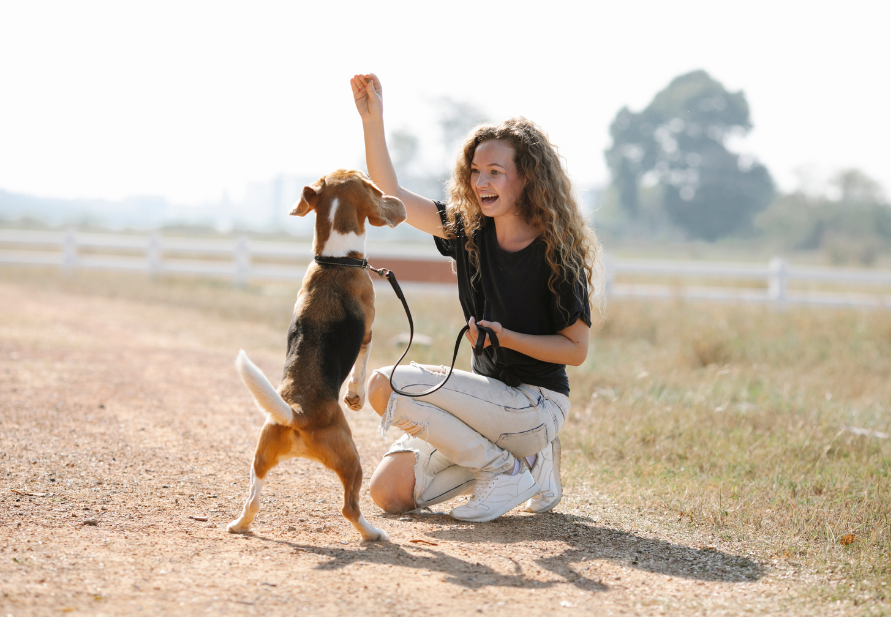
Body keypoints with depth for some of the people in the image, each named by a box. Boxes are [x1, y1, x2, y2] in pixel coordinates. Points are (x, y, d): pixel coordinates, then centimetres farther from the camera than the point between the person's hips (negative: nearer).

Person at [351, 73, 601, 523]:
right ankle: (523, 455, 10)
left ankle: (508, 471, -8)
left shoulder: (558, 253, -14)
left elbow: (576, 349, -11)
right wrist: (372, 119, -7)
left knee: (387, 386, -21)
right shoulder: (470, 228, 3)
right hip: (491, 394, 7)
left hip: (537, 404, -7)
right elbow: (390, 196, 3)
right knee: (390, 492, -3)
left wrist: (506, 337, -23)